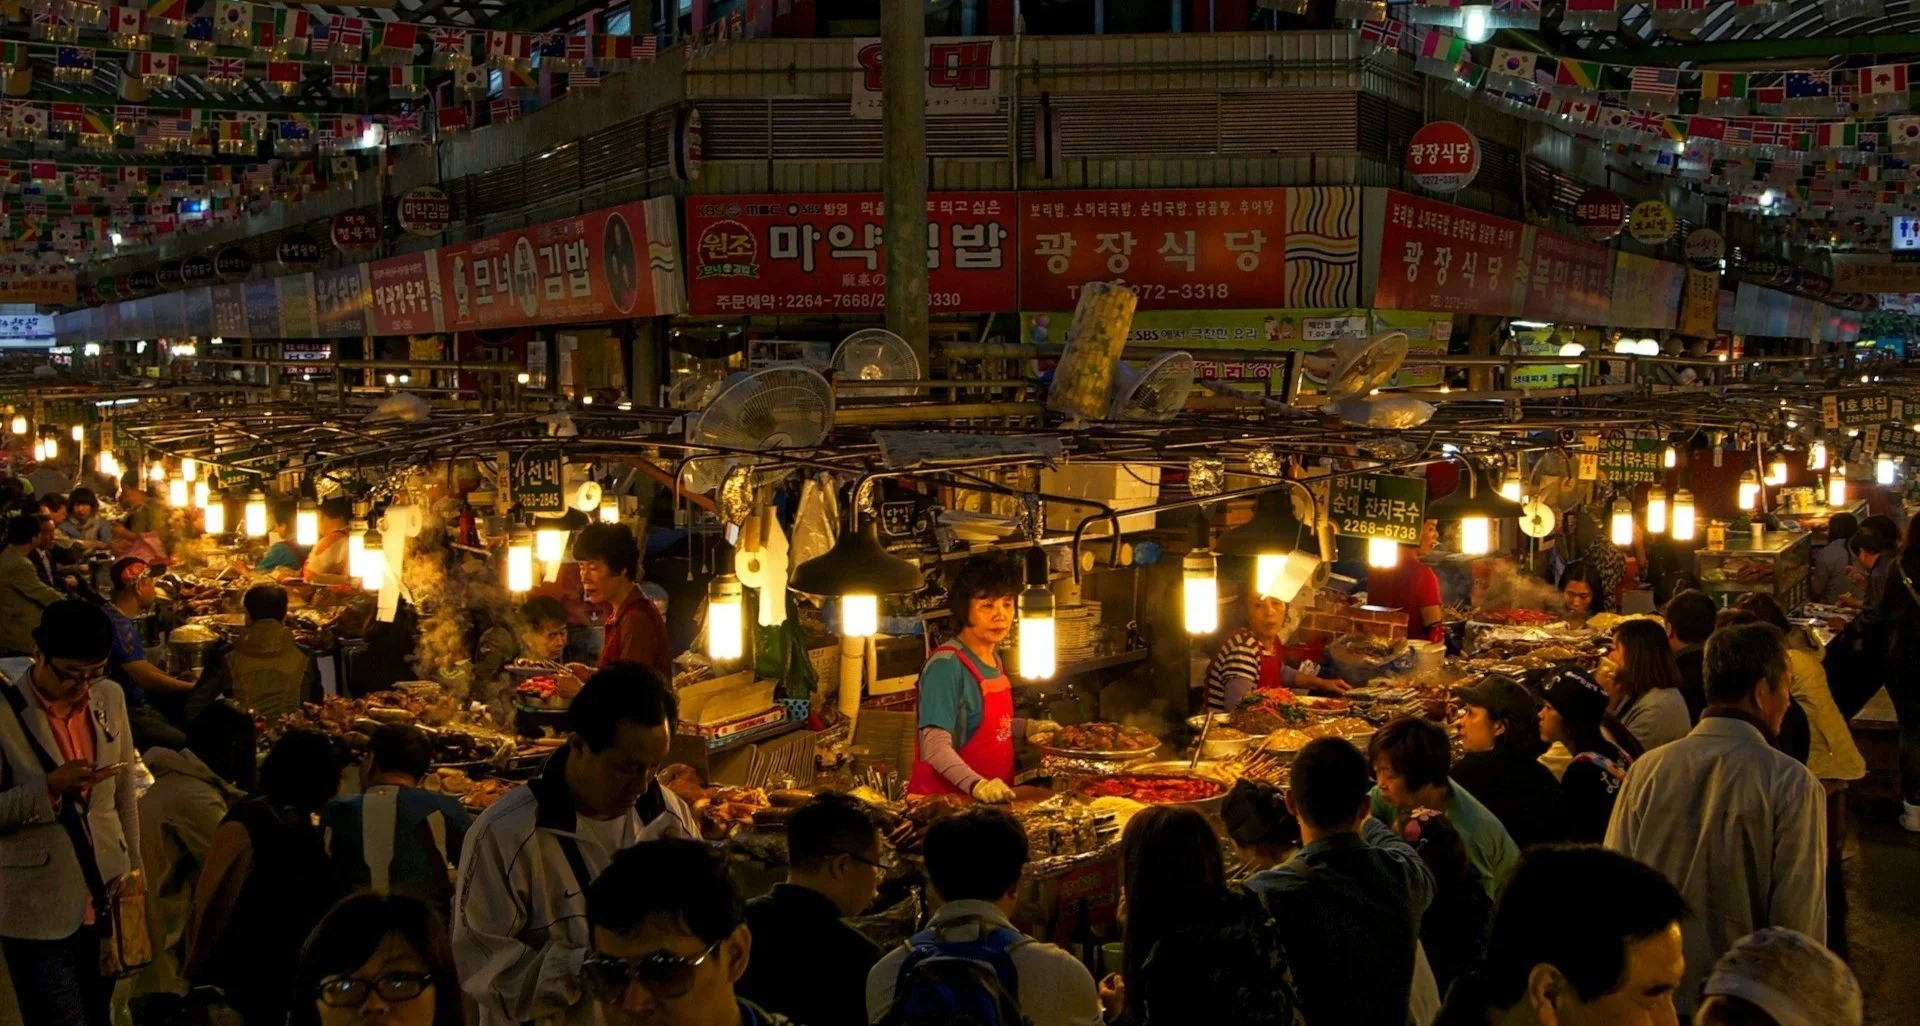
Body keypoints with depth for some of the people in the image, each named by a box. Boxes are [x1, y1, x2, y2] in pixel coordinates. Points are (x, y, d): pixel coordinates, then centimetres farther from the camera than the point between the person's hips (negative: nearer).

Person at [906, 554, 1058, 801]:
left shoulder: (993, 658, 8)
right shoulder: (946, 665, -16)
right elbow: (935, 747, -24)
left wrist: (1026, 727, 16)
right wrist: (977, 785, -33)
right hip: (944, 798, -7)